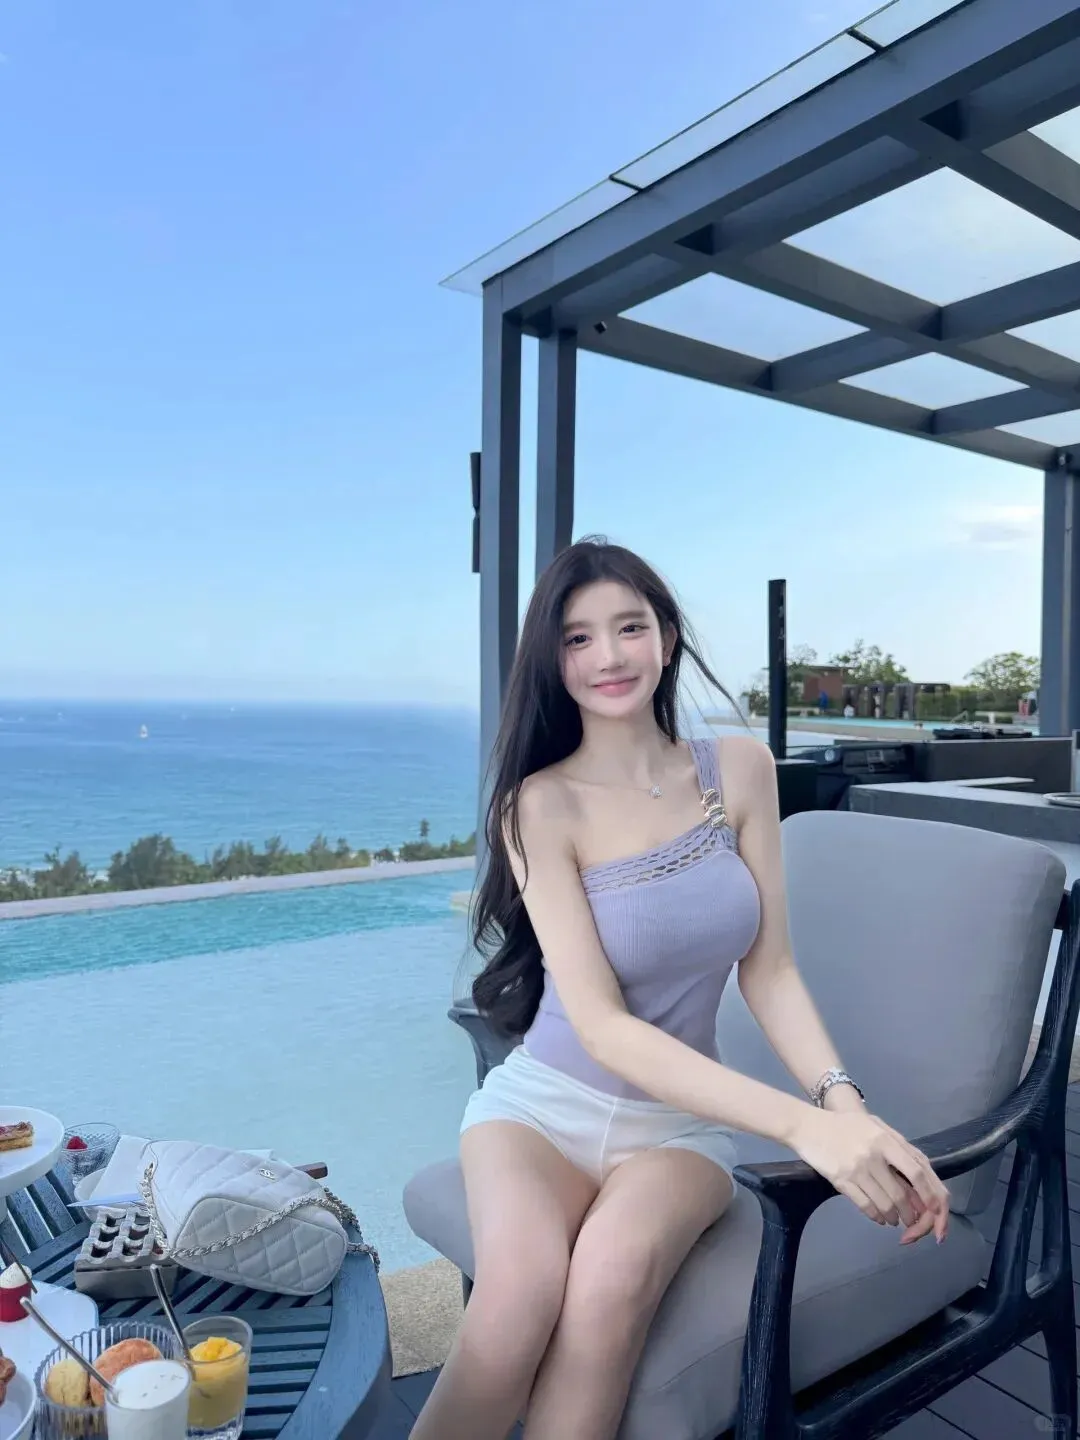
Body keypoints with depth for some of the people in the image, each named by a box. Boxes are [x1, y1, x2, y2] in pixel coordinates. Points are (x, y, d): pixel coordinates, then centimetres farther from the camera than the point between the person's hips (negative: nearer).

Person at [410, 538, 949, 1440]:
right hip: (545, 1100, -1)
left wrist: (847, 1104, -18)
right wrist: (804, 1125, -27)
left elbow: (769, 970, 0)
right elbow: (604, 1028, -18)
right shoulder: (541, 804, -13)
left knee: (615, 1271, -31)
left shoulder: (740, 769, -2)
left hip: (684, 1117, 2)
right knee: (521, 1291, -32)